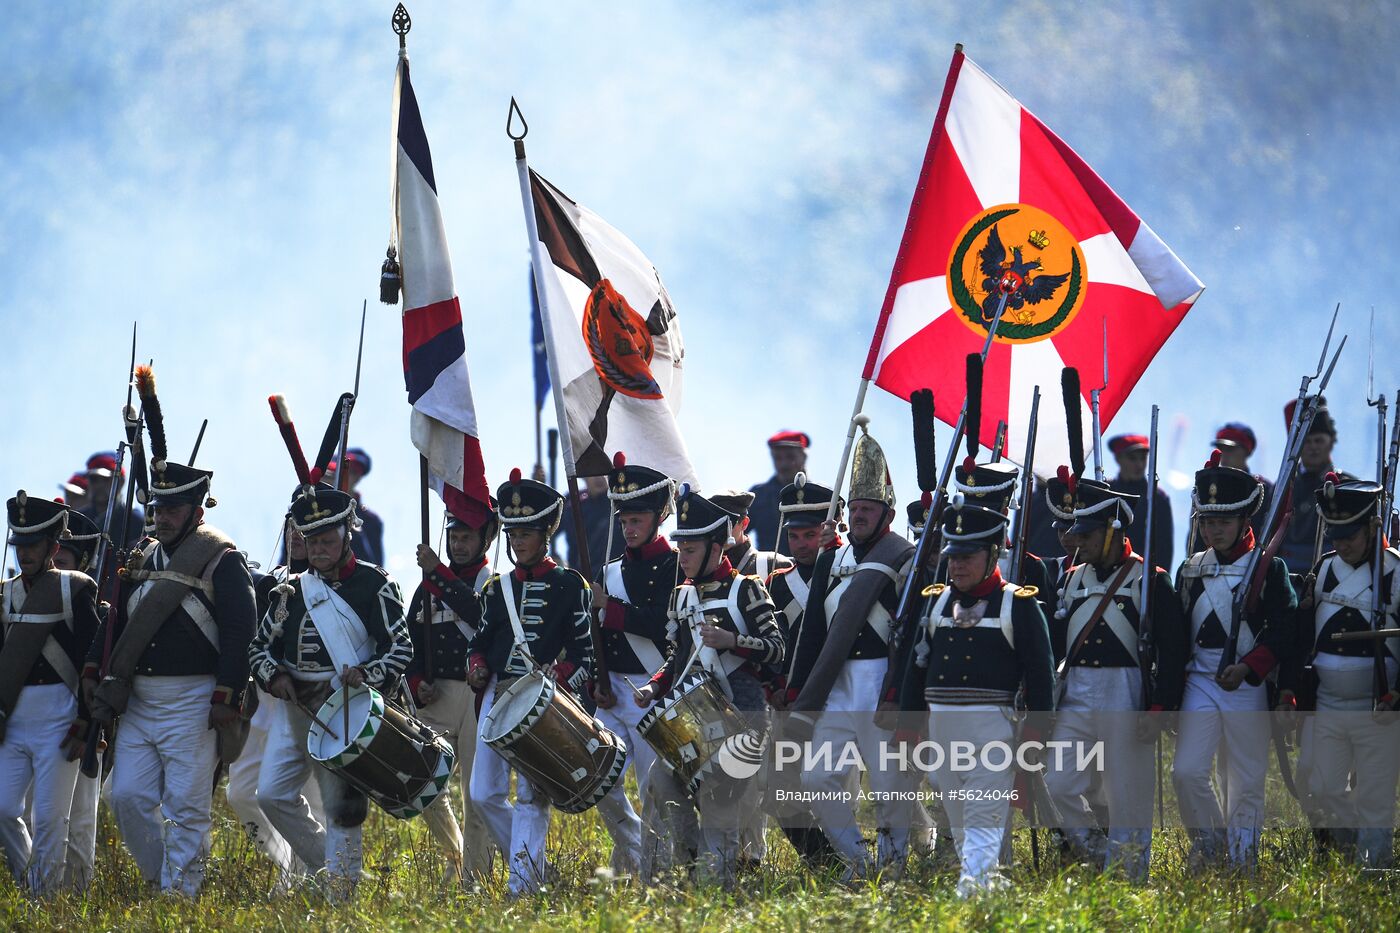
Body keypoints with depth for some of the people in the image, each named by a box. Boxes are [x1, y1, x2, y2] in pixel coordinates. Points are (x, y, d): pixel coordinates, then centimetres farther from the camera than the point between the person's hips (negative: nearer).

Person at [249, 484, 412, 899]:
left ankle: (340, 887, 2)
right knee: (273, 794, 1)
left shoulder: (374, 585, -4)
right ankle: (323, 863, 18)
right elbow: (260, 646, 15)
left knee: (341, 803, -5)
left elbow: (402, 648, -8)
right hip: (296, 709, 6)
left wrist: (367, 674, -25)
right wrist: (274, 677, -6)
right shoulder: (293, 590, 11)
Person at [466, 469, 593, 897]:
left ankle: (523, 879, -13)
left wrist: (561, 677, -19)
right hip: (497, 697, 5)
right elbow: (480, 640, 20)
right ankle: (535, 867, 16)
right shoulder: (496, 588, 14)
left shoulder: (570, 586, 1)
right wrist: (477, 666, -1)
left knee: (532, 793, -11)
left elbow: (587, 651, -2)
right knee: (484, 794, 1)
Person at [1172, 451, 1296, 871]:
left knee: (1246, 780, 3)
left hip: (1249, 685, -3)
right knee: (1187, 771, -9)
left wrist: (1247, 668, -21)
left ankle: (1241, 858, 13)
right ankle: (1209, 846, 11)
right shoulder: (1190, 571, 11)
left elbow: (1282, 632, -8)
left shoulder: (1269, 569, -1)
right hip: (1199, 681, 3)